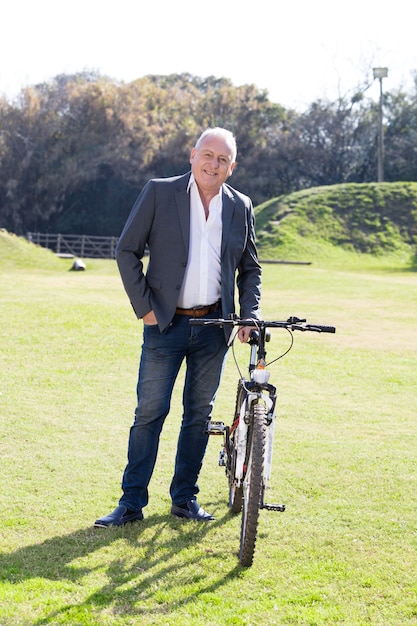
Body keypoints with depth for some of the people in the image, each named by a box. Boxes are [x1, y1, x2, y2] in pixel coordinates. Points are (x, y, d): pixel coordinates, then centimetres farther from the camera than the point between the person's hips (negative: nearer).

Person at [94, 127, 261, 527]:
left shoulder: (240, 207, 6)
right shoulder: (159, 193, -3)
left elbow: (249, 268, 16)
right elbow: (127, 251, -1)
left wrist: (249, 317, 3)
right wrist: (144, 307, -7)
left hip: (214, 326, 3)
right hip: (166, 324, -3)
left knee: (199, 414, 9)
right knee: (150, 412, -2)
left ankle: (184, 498, 22)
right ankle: (131, 502, 8)